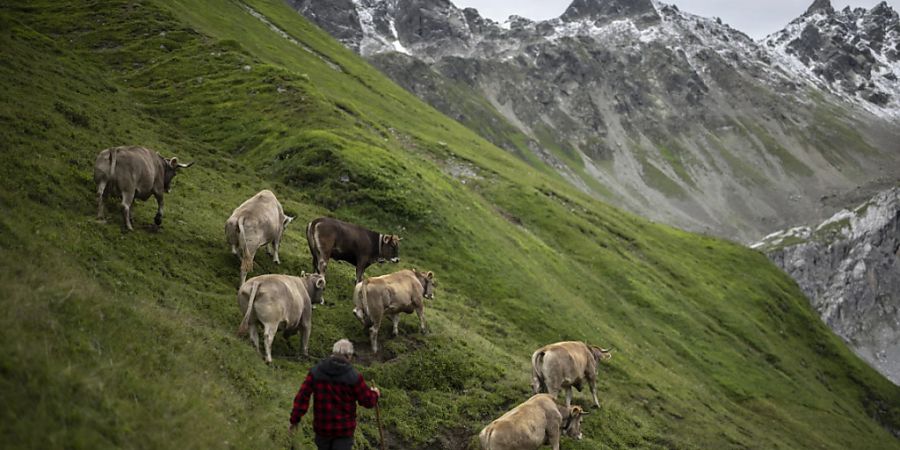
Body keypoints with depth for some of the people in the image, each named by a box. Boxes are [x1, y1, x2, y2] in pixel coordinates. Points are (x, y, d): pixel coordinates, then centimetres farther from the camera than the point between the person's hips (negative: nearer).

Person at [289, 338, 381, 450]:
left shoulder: (316, 371, -7)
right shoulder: (353, 377, -15)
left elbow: (302, 396, -10)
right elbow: (368, 401, -5)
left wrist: (295, 419, -2)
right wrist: (375, 394, 17)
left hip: (321, 426, 3)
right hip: (344, 428, -3)